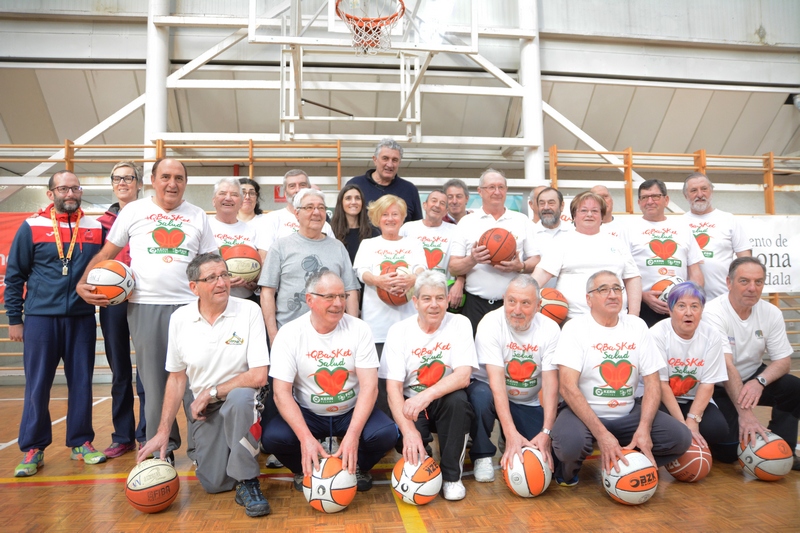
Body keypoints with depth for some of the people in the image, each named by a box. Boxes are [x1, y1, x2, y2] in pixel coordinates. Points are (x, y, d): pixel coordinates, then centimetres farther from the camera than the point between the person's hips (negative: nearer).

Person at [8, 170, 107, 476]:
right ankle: (33, 448, 15)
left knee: (81, 382, 6)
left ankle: (81, 443, 18)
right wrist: (14, 318, 1)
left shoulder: (96, 229, 6)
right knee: (37, 385, 3)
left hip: (82, 317, 2)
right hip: (40, 317, -2)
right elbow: (14, 275, 4)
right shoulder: (32, 227, 1)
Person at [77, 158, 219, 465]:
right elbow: (106, 254, 12)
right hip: (145, 306, 0)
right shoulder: (134, 211, 8)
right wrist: (83, 283, -2)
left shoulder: (198, 216, 11)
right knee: (154, 380, 6)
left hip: (189, 305, 0)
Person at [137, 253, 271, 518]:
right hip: (204, 409, 3)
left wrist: (211, 392, -13)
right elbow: (176, 378, 5)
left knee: (240, 398, -38)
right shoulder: (180, 319, -3)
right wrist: (163, 431, 2)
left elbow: (259, 376, -19)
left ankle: (247, 482, -19)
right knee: (213, 483, -8)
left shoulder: (249, 311, -15)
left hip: (241, 399, -3)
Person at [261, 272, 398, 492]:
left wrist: (352, 435, -27)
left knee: (387, 433, -27)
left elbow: (369, 386, -14)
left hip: (351, 413, 0)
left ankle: (358, 466, 8)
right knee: (272, 437, -27)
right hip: (307, 414, 0)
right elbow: (282, 392, -16)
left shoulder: (359, 329, -10)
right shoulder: (289, 333, -11)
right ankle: (305, 470, 8)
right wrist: (306, 437, -29)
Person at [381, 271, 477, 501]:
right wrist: (409, 430, -28)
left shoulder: (459, 324, -8)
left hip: (446, 401, 0)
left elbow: (463, 376, -19)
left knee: (458, 400, -33)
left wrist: (427, 395, -36)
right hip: (410, 403, 0)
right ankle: (419, 463, 11)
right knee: (407, 443, -29)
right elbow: (393, 388, -13)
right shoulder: (399, 331, -8)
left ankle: (451, 475, -11)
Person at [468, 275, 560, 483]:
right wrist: (511, 433, -37)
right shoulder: (490, 324, -21)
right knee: (481, 394, -36)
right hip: (491, 392, -2)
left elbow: (551, 382, -17)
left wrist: (545, 433, -27)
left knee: (548, 455, -14)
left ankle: (508, 444, 19)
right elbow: (496, 381, -29)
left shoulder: (550, 329, -13)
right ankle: (482, 455, -9)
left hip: (529, 403, 3)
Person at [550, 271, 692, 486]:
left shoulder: (637, 326, 4)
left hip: (628, 414, 5)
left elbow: (652, 382, 2)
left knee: (681, 437, -16)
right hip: (584, 413, -4)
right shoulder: (575, 328, -9)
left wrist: (643, 429, -14)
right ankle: (567, 469, 2)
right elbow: (568, 387, -18)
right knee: (571, 442, -35)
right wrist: (602, 434, -26)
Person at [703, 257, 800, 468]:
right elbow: (727, 367, -30)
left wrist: (760, 381, -28)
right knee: (730, 449, -17)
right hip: (717, 387, -5)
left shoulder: (772, 313, -5)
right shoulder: (713, 313, -23)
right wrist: (745, 413, -36)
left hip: (752, 378, 5)